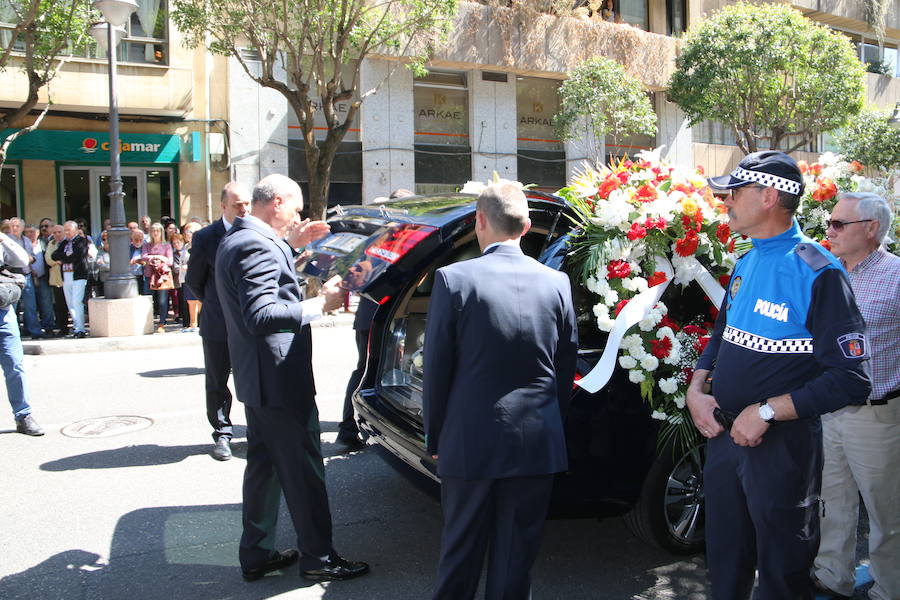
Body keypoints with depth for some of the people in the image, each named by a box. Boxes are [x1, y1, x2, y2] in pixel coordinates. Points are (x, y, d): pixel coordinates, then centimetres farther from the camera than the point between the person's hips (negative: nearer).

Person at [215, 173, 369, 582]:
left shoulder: (235, 241, 13)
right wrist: (320, 304, -24)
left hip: (257, 380, 11)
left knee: (263, 466, 18)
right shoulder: (257, 245, -20)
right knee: (303, 470, 1)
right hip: (279, 379, -11)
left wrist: (290, 245, 18)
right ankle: (317, 559, 13)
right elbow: (260, 316, -28)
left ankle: (256, 555, 28)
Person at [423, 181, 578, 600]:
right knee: (516, 558, 13)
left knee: (461, 554, 13)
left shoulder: (454, 279, -10)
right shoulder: (557, 283, -1)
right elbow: (567, 369, 6)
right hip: (538, 444, 2)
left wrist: (435, 439, 5)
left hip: (469, 442, -2)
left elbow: (436, 370, -7)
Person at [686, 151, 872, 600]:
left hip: (781, 446, -7)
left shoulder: (818, 273, -17)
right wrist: (696, 390, 1)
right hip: (722, 436, 7)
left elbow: (851, 380, -21)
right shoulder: (745, 264, 7)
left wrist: (767, 411, -22)